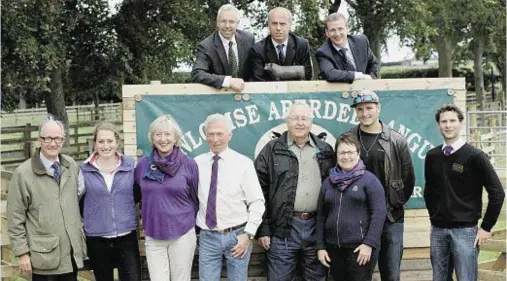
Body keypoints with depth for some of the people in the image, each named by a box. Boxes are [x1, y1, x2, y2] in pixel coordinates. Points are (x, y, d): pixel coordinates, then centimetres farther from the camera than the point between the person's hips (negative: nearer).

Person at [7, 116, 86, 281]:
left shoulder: (72, 166, 6)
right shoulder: (23, 173, -8)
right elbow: (15, 218, -6)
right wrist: (22, 253, -8)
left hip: (72, 254, 4)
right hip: (45, 256, -4)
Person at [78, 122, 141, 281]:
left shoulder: (129, 165, 2)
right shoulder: (85, 169, -3)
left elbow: (137, 194, 15)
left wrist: (125, 208, 7)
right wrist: (89, 216, 7)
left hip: (127, 237, 0)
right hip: (97, 239, 0)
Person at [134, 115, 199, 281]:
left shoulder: (189, 164, -5)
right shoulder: (142, 165, 1)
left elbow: (196, 198, 6)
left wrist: (192, 223, 12)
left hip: (182, 235, -2)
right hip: (152, 237, 2)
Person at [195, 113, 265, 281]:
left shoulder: (243, 163, -5)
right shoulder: (197, 163, 2)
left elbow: (257, 202, -5)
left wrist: (248, 234, -11)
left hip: (237, 236, -1)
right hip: (207, 237, 1)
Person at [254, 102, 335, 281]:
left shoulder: (325, 151, 10)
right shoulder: (272, 151, 1)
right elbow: (260, 192, -1)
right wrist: (262, 229, -6)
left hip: (318, 227, 3)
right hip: (283, 228, -2)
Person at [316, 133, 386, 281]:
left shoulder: (369, 179, -2)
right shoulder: (328, 182, 12)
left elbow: (379, 213, -8)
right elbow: (321, 216, 12)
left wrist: (369, 243, -15)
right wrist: (320, 246, 6)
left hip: (360, 247, -4)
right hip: (334, 248, 5)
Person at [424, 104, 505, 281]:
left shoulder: (474, 156, -7)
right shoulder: (432, 156, 6)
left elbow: (497, 192, -7)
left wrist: (486, 227, -6)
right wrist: (434, 217, 14)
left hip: (465, 230, -4)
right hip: (438, 230, 4)